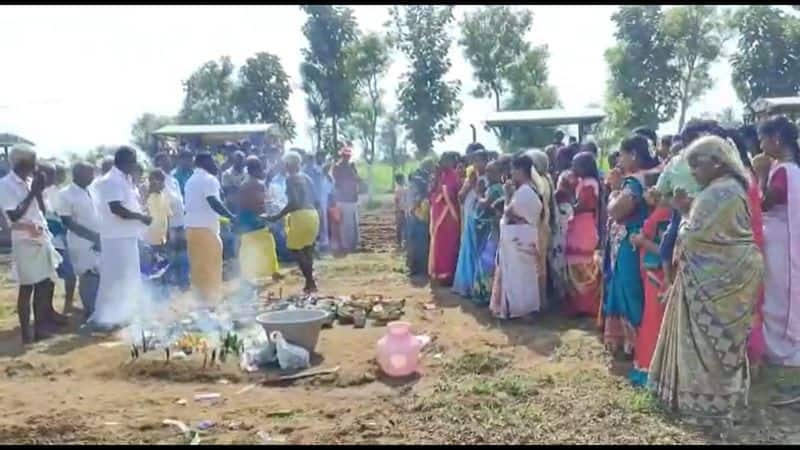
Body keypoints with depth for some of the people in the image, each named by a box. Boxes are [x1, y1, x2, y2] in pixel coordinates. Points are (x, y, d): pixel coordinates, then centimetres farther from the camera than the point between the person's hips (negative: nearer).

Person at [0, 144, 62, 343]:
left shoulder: (30, 181, 9)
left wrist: (39, 190, -2)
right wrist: (32, 192, -17)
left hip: (41, 238, 7)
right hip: (24, 241, -7)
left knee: (45, 283, 12)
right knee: (27, 287, -1)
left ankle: (41, 325, 23)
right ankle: (26, 332, 7)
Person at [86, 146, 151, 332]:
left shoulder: (125, 180, 14)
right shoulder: (111, 181, -16)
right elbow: (116, 209, -26)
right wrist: (141, 217, -18)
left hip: (128, 236, 10)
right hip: (116, 237, -10)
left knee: (128, 278, 15)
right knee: (114, 278, -6)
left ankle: (118, 316, 25)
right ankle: (100, 319, 1)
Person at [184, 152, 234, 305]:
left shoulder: (190, 181, 20)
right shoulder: (209, 179, -8)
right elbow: (214, 203, -18)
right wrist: (231, 216, -15)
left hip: (191, 226, 9)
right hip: (205, 227, -9)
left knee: (197, 264, 11)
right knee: (211, 264, -3)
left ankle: (199, 297, 15)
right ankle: (211, 297, -1)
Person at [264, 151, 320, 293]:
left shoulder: (290, 179, -8)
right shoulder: (306, 177, 15)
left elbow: (293, 202, -18)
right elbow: (313, 198, 13)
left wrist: (277, 216, -15)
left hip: (300, 215, -8)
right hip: (312, 214, 8)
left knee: (296, 249, 2)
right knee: (307, 249, 16)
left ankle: (310, 282, -4)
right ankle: (310, 282, 17)